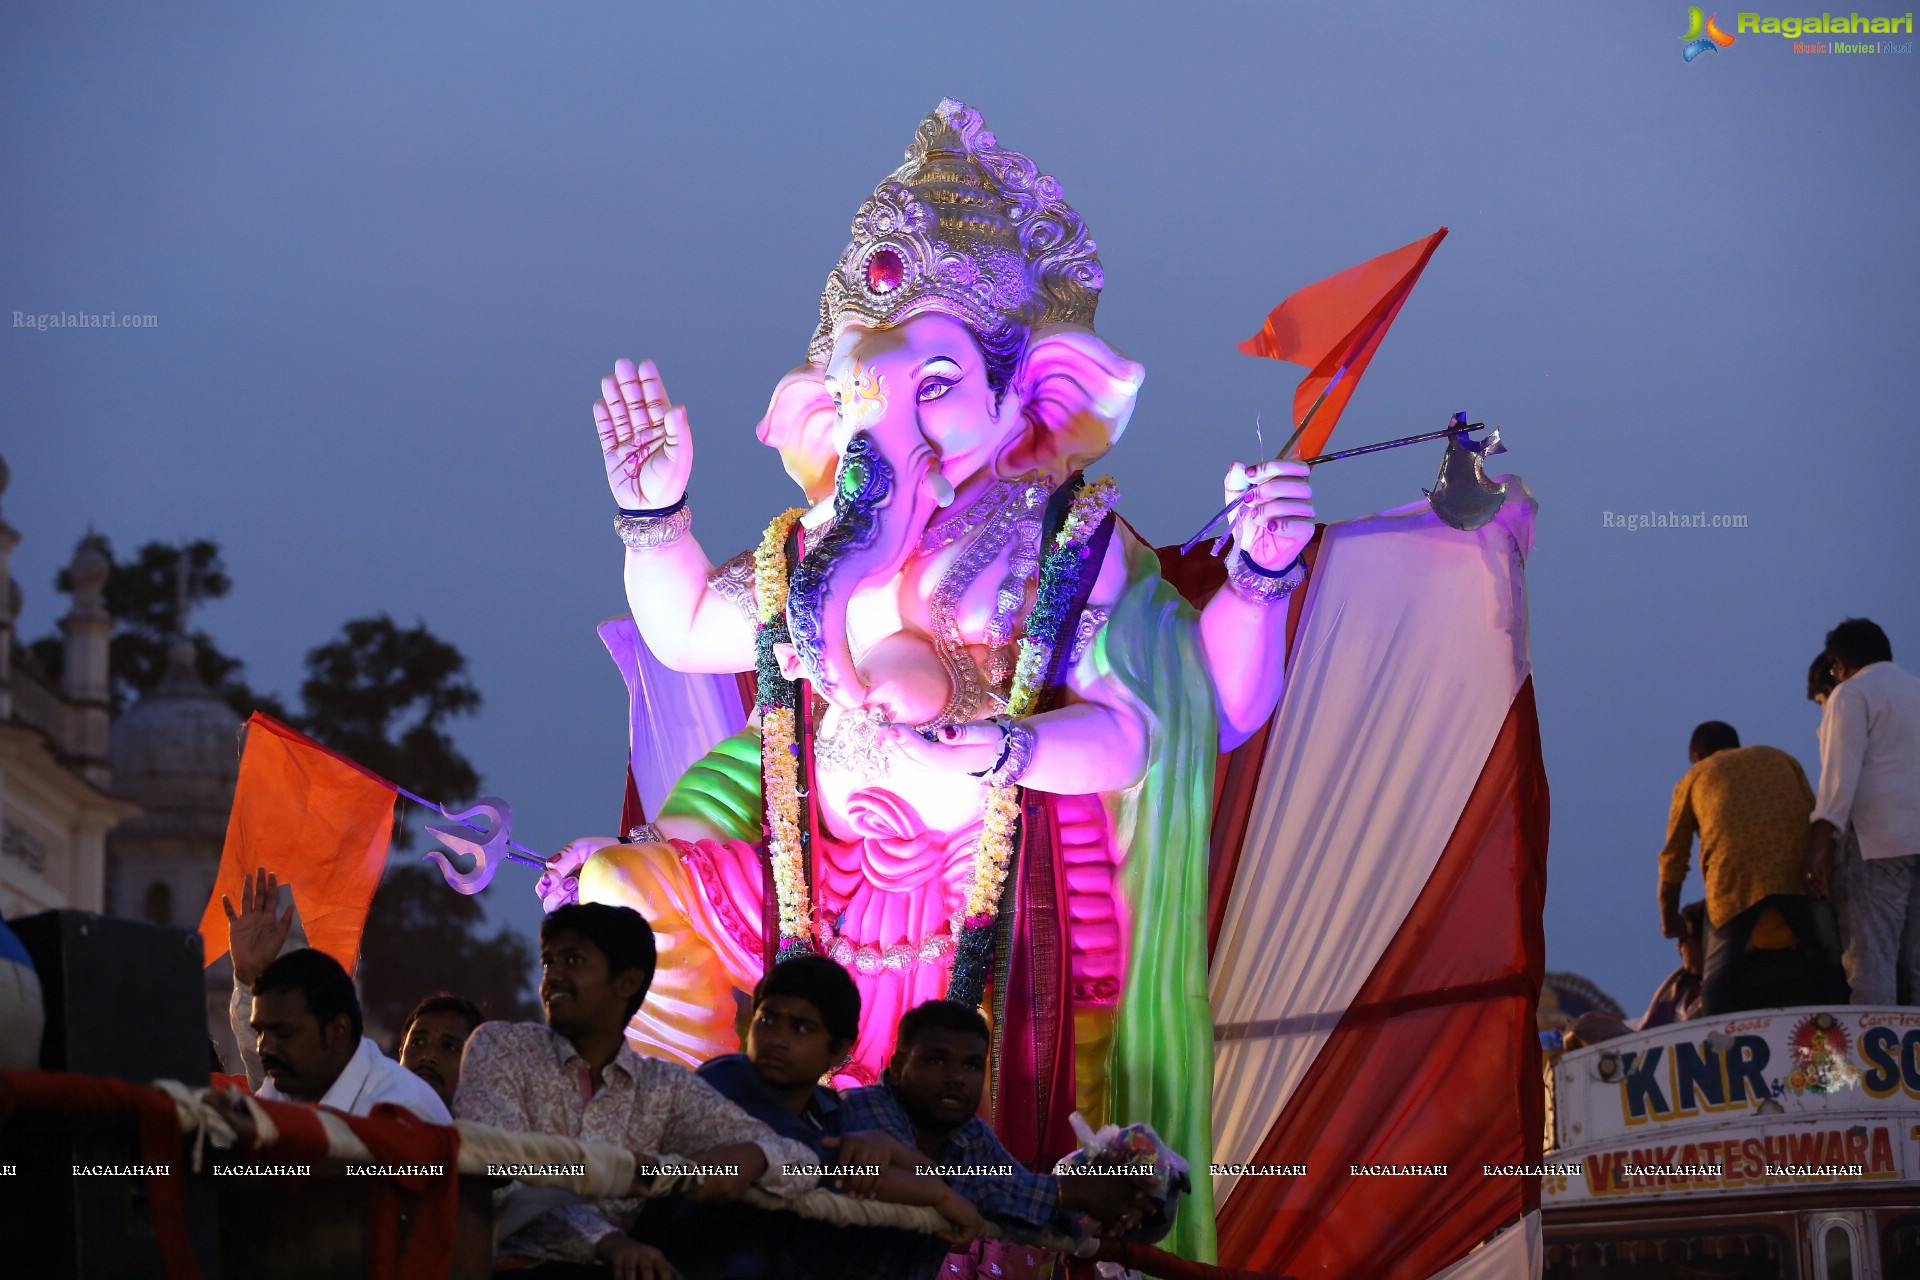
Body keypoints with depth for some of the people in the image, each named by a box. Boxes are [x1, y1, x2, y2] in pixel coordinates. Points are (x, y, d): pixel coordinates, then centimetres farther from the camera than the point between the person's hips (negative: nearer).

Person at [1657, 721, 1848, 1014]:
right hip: (1797, 868, 1)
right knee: (1828, 970, 6)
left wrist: (1669, 920, 40)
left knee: (1719, 979, 4)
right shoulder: (1781, 758, 32)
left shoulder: (1694, 778, 28)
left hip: (1735, 871, -1)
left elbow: (1674, 859, 29)